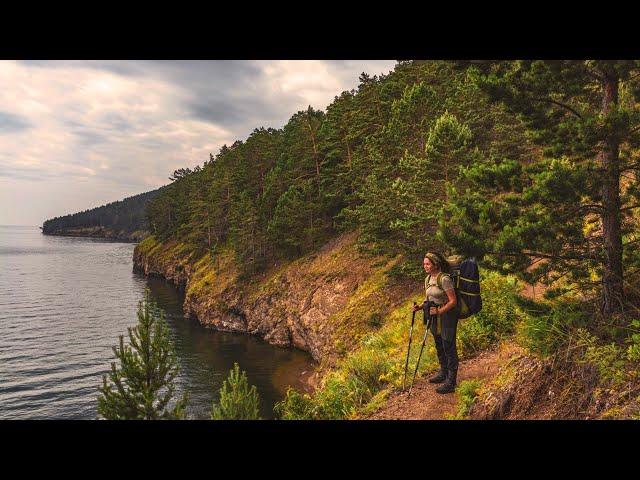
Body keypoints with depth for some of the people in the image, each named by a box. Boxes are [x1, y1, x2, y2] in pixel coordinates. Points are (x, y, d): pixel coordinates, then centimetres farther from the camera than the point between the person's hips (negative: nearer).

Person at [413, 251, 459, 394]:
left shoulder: (444, 279, -19)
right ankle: (443, 373, 36)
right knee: (439, 347, 19)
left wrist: (439, 311, -29)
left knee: (449, 348, -3)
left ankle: (451, 382, 5)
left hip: (447, 315, -8)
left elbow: (453, 301, -20)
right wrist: (420, 306, -1)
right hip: (435, 317, 8)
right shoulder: (428, 279, 6)